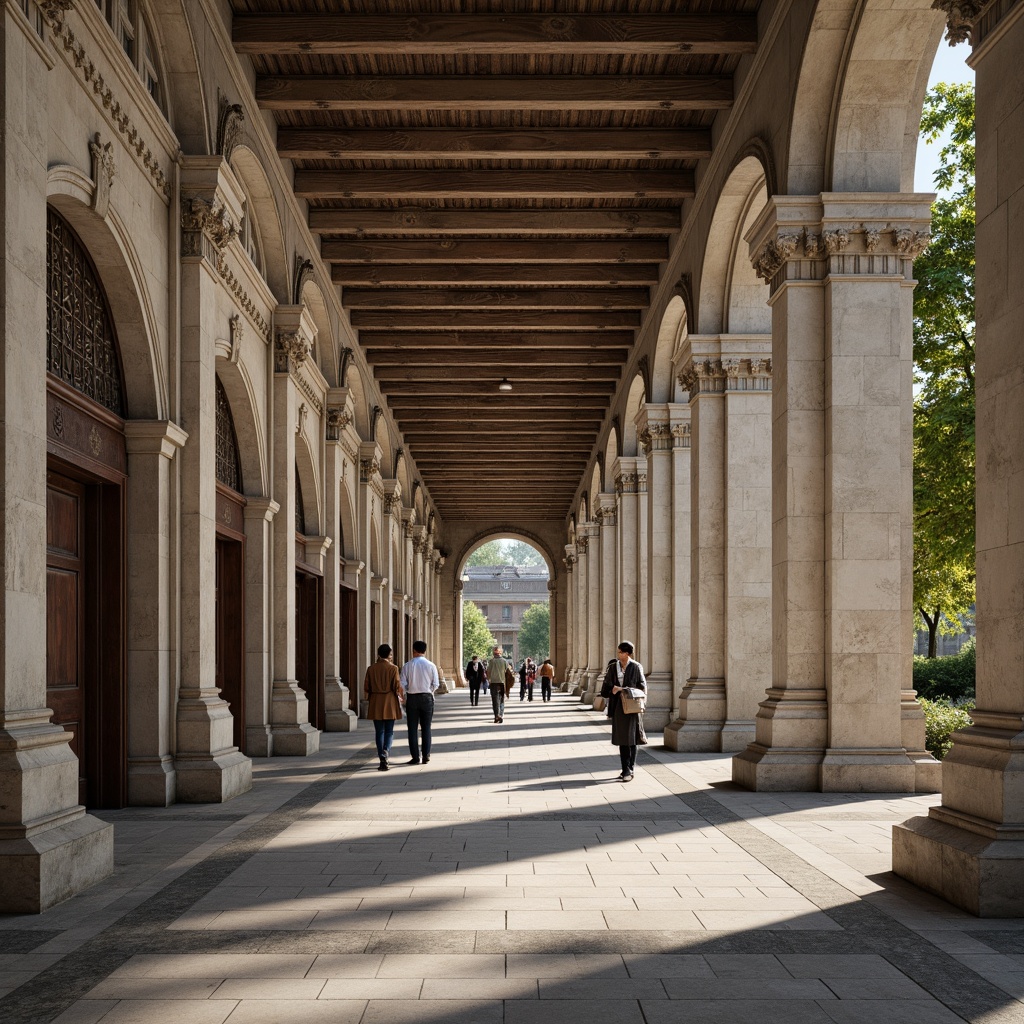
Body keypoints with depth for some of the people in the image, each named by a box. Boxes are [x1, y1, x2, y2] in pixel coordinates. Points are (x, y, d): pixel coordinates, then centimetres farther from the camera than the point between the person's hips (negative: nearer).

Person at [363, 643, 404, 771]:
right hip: (390, 703, -2)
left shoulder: (371, 669, 1)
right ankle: (386, 752, -18)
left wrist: (368, 699, 20)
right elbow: (397, 686, -8)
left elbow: (366, 687, 4)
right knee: (389, 731, 6)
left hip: (375, 703, 2)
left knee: (379, 732, 8)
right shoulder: (393, 668, -7)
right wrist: (402, 698, 10)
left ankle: (382, 759, 6)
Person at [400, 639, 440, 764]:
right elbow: (436, 684, -5)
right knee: (426, 728, 9)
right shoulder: (431, 665, -5)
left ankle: (415, 757, 5)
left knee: (413, 728, 6)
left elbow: (403, 685, -8)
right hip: (427, 697, 1)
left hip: (412, 698, 0)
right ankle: (426, 756, 8)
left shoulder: (407, 666, -6)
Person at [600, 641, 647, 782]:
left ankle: (629, 771, -1)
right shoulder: (613, 667, 4)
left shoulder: (636, 667, -6)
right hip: (618, 707, 4)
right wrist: (612, 690, -15)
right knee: (621, 739, 7)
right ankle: (626, 770, 14)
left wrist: (622, 689, -13)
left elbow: (642, 687, -3)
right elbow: (606, 687, 6)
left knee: (630, 739, -4)